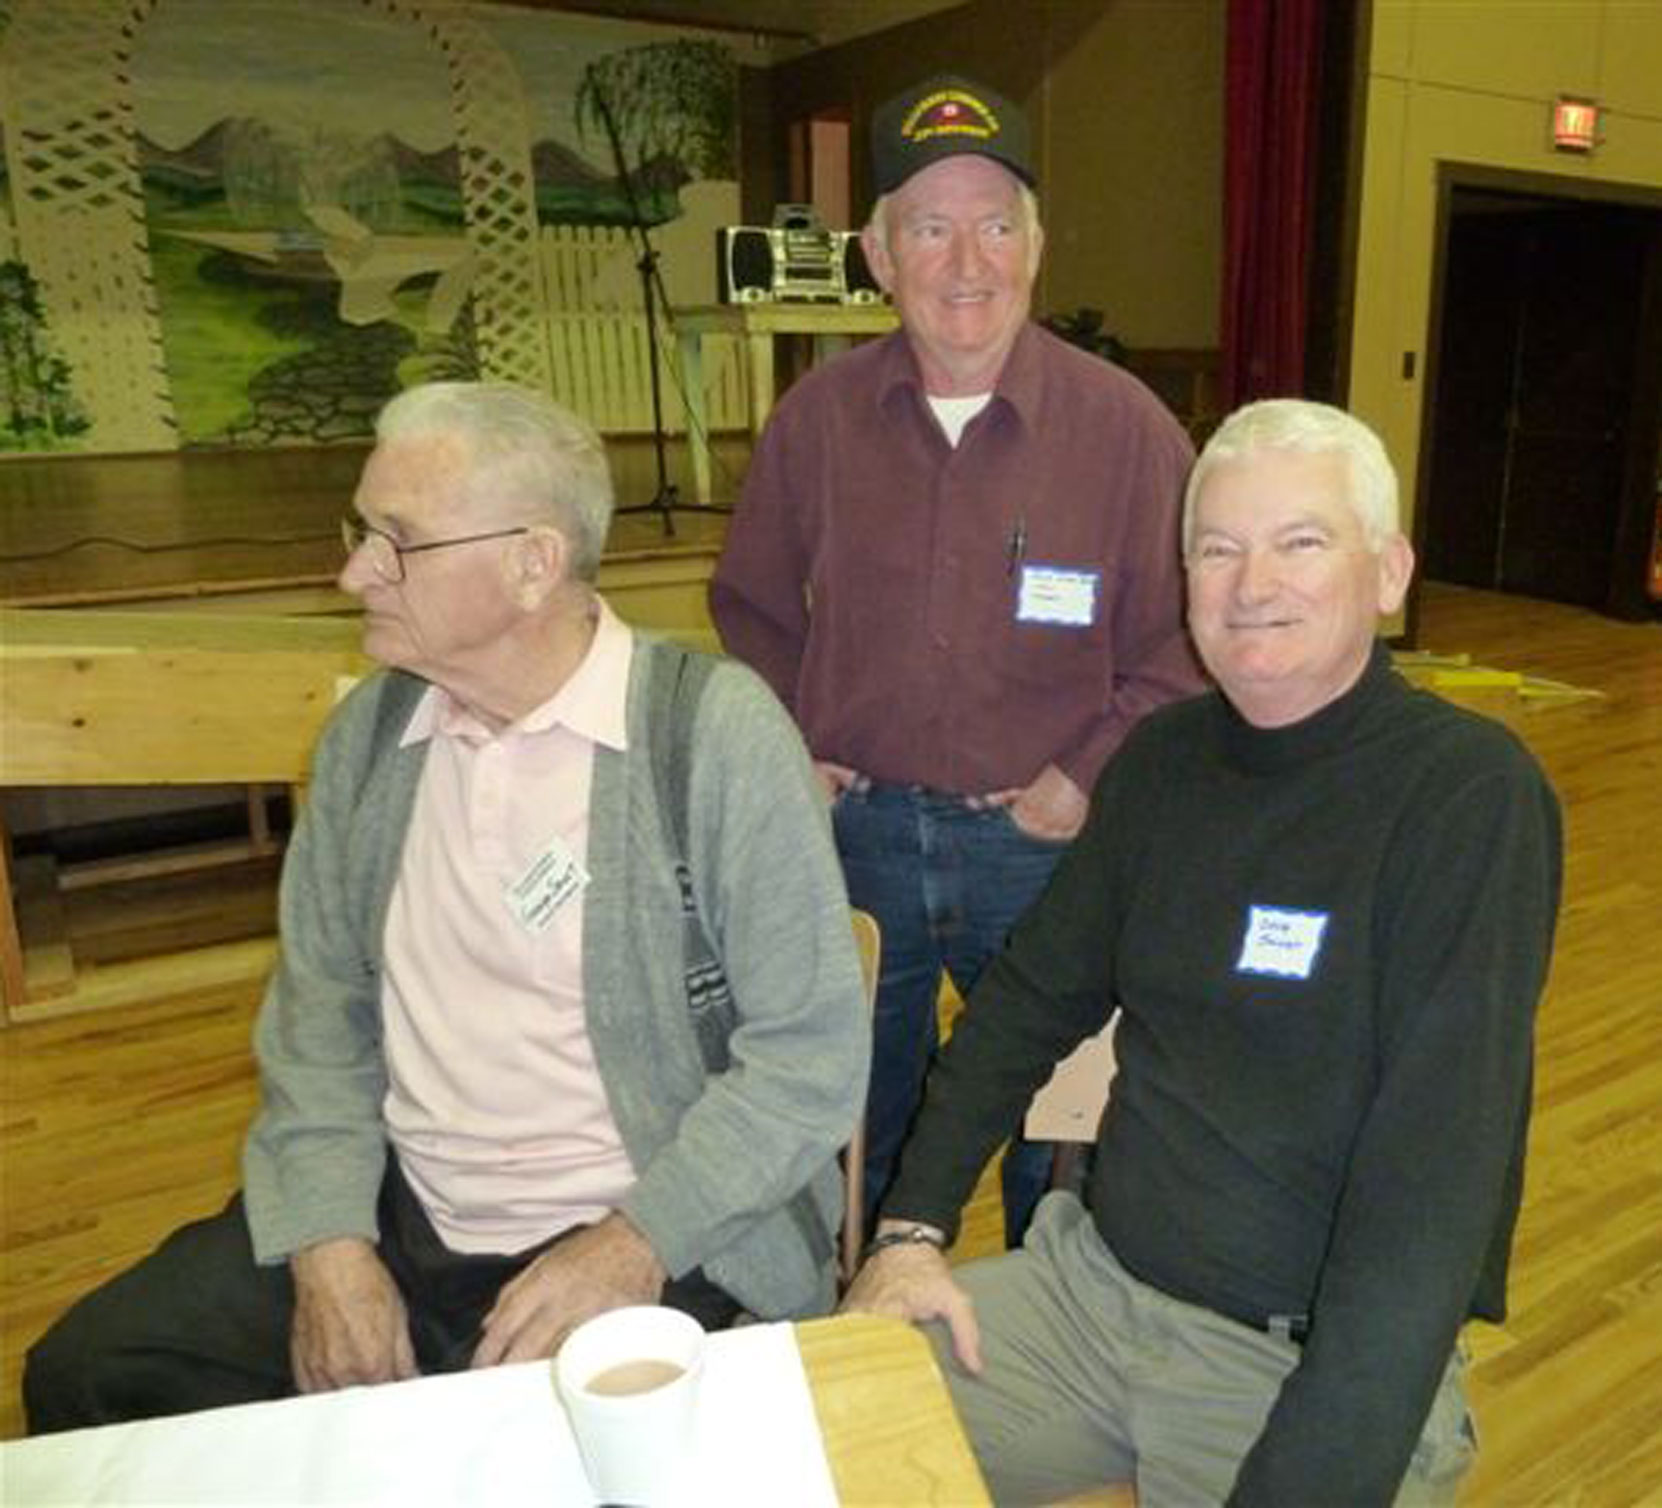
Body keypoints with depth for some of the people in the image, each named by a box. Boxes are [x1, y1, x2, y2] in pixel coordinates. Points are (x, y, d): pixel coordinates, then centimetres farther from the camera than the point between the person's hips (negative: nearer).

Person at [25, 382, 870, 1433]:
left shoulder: (719, 733, -14)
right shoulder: (368, 734, 5)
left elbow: (814, 1053, -13)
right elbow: (318, 1006, 8)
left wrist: (636, 1245, -20)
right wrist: (331, 1243, -5)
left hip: (654, 1248, -5)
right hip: (400, 1218, 6)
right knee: (81, 1374, -2)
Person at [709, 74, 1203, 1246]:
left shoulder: (1124, 424, -6)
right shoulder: (817, 417, 0)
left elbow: (1187, 638, 0)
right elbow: (752, 607, 13)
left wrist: (1092, 776, -7)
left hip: (1042, 842, -2)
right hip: (855, 829, 2)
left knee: (1055, 1145, 15)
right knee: (851, 1137, 20)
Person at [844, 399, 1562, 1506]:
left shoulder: (1472, 794, -15)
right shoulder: (1162, 758, 3)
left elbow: (1434, 1181, -22)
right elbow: (1031, 999, 10)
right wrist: (913, 1226, 0)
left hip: (1322, 1365, -4)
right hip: (1093, 1279, 4)